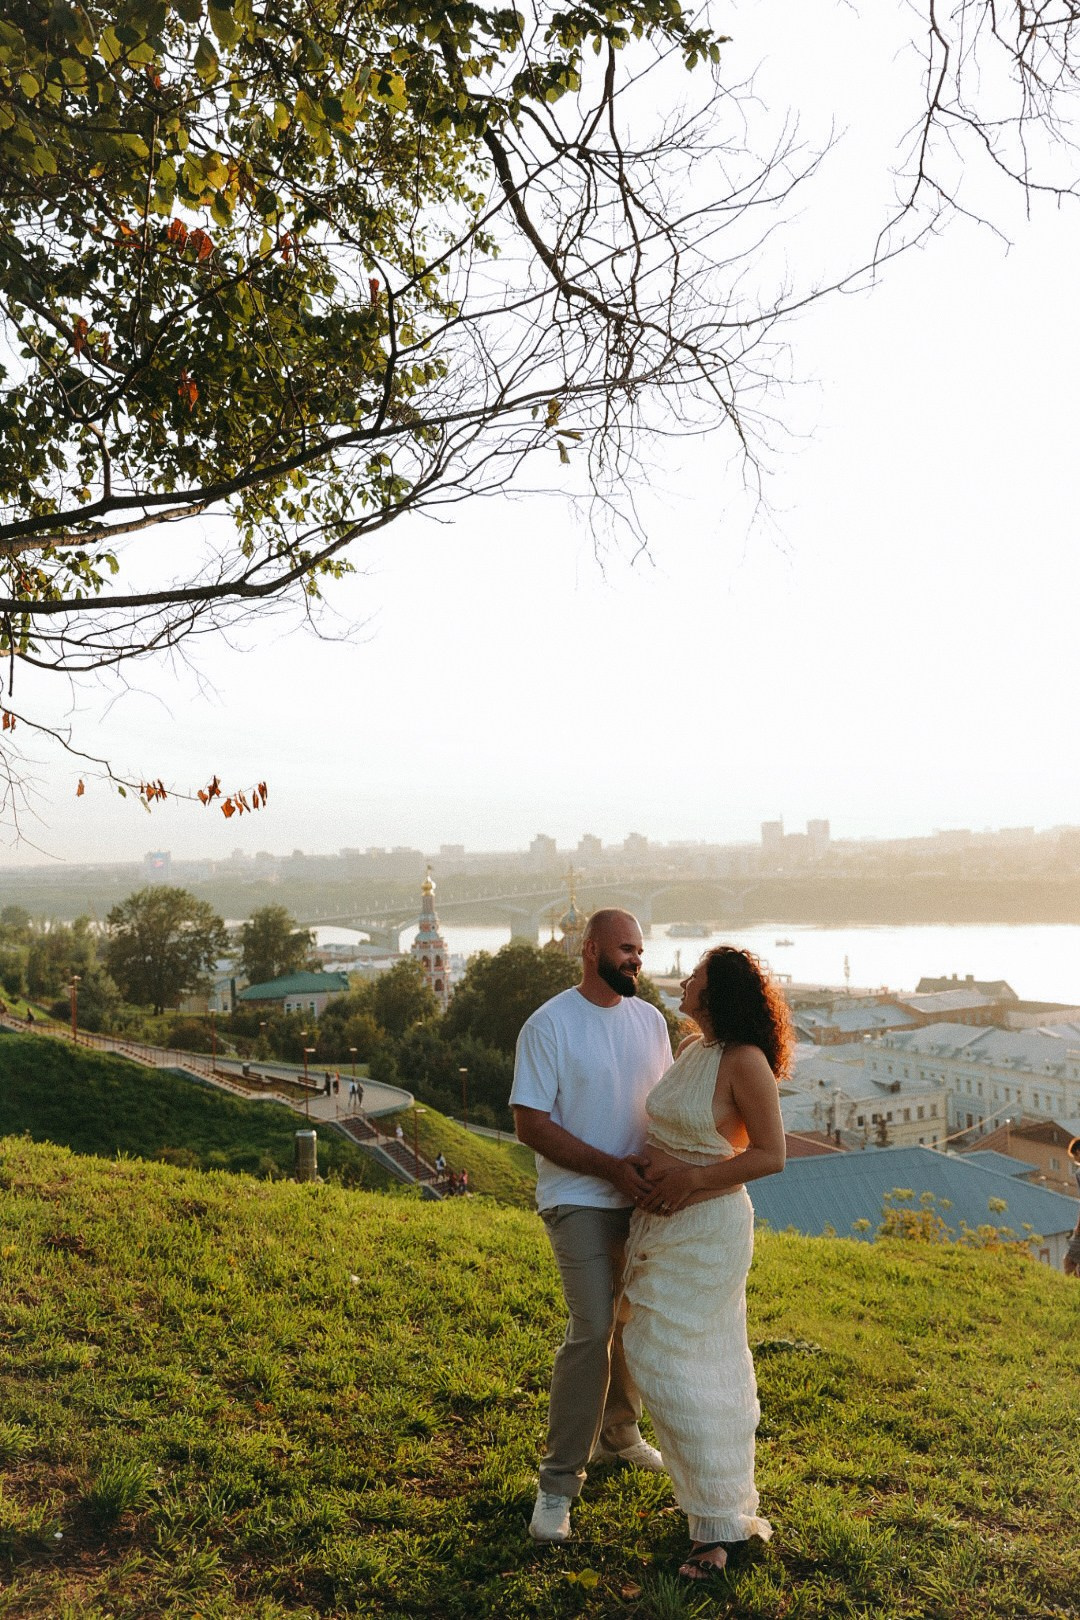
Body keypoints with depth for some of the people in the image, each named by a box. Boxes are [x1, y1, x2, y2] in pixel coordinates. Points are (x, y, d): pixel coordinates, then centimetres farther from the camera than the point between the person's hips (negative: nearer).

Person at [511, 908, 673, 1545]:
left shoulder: (650, 1020, 5)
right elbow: (531, 1123, -15)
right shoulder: (549, 1025, -13)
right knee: (592, 1330, -11)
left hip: (642, 1199, 6)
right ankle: (559, 1482, 4)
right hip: (580, 1202, -6)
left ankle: (619, 1432, 40)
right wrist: (611, 1168, -20)